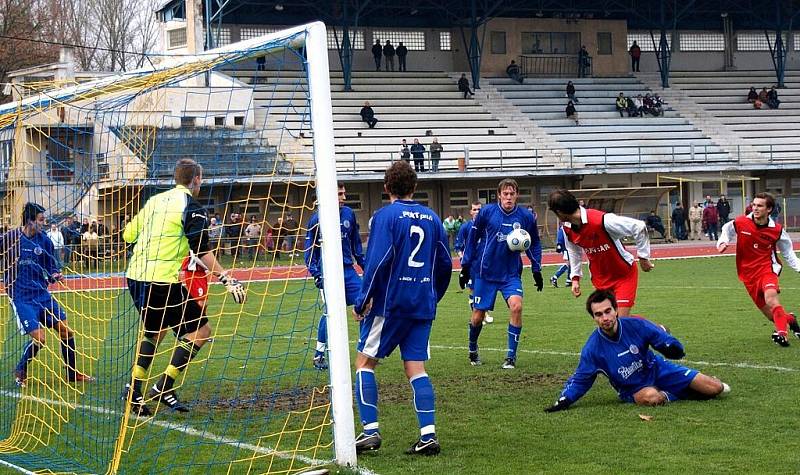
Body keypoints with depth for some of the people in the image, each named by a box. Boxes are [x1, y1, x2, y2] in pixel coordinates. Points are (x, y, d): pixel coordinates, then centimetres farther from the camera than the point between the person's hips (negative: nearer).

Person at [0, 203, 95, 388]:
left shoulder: (44, 240, 4)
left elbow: (52, 267, 11)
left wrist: (55, 275, -8)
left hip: (41, 293, 5)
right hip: (20, 296, -5)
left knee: (66, 331, 2)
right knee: (39, 337, -15)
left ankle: (72, 373, 18)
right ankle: (20, 372, 10)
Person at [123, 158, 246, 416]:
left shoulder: (155, 200, 15)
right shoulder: (193, 208, -6)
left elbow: (128, 234, 20)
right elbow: (201, 252, -12)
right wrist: (227, 279, -11)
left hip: (135, 276, 8)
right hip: (164, 281, -8)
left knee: (154, 330, 26)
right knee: (200, 330, 2)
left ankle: (134, 388, 16)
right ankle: (163, 387, -4)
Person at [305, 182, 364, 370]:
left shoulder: (349, 214, 6)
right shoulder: (318, 219, -6)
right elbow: (310, 249, -2)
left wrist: (364, 265, 14)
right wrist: (316, 274, -8)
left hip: (348, 269, 5)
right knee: (330, 312, -6)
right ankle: (319, 356, 7)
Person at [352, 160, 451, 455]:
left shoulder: (386, 216, -7)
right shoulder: (431, 218, 10)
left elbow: (379, 261, -17)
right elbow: (445, 263, 13)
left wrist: (362, 301, -12)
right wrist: (433, 296, 25)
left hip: (390, 301, -5)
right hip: (423, 305, 5)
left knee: (365, 362, 6)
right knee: (415, 367, 6)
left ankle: (370, 431, -2)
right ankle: (428, 435, -4)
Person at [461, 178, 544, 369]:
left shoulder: (526, 217, -4)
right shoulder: (487, 212, -7)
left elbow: (534, 244, 11)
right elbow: (472, 238, 3)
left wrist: (537, 270, 8)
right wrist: (465, 266, 3)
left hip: (511, 273, 1)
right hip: (485, 272, 0)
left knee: (516, 306, -21)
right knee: (478, 315, 4)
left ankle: (511, 356, -10)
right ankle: (472, 350, 33)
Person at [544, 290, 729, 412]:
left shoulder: (636, 326, -16)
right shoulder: (593, 348, -16)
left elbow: (666, 341, -9)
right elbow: (580, 379, -8)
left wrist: (672, 348, -34)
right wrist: (564, 400, -24)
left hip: (659, 371, 1)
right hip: (634, 390, -1)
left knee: (715, 388, -7)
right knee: (650, 396, -40)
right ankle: (673, 395, -7)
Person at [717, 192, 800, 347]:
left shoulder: (777, 230, -6)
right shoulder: (740, 223, -7)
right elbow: (727, 229, 15)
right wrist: (723, 242, -4)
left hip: (767, 269, -2)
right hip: (748, 274, 2)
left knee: (770, 296, -34)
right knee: (772, 316, 4)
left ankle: (781, 333, -36)